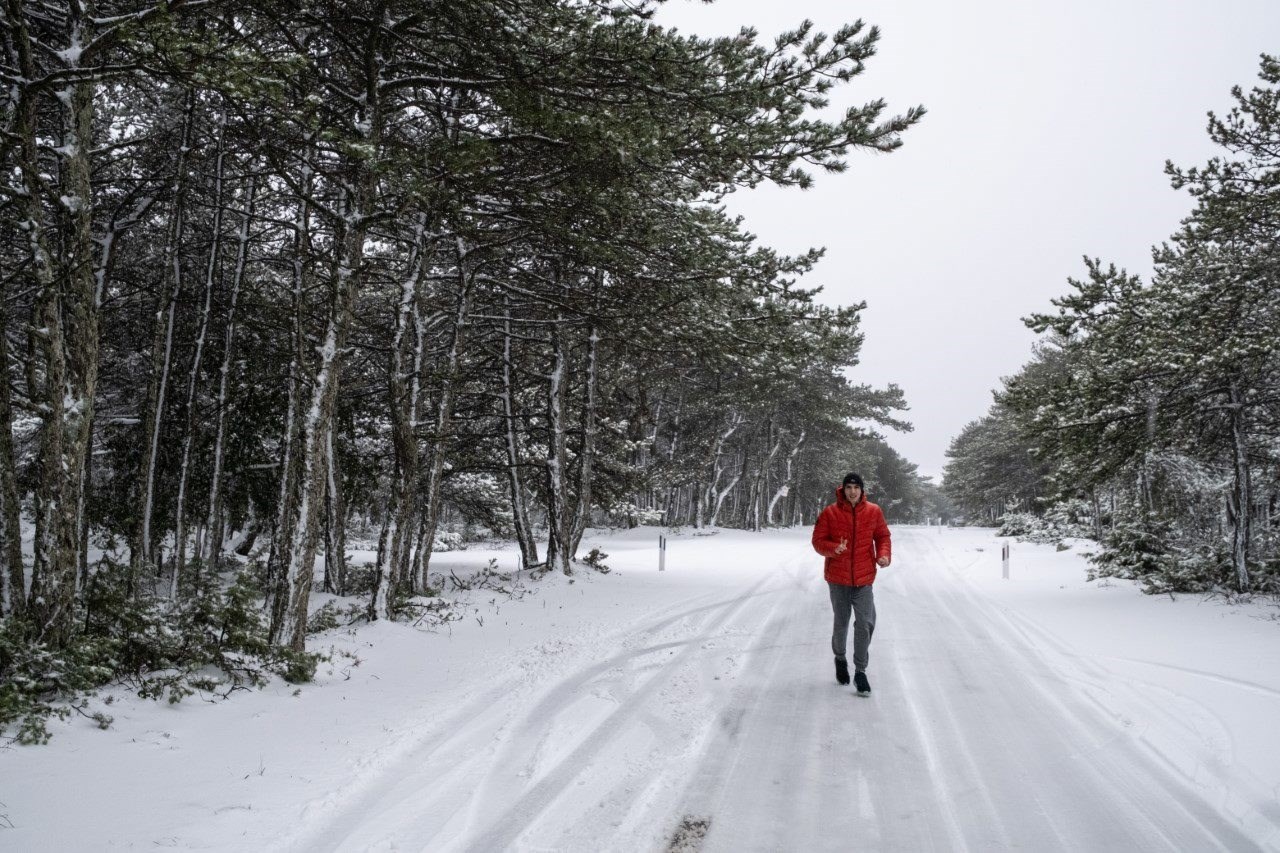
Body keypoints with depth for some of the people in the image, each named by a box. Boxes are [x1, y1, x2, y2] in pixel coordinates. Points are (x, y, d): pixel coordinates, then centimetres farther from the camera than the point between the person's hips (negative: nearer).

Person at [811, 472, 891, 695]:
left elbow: (882, 536, 10)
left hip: (864, 578, 0)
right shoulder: (830, 513, -7)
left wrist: (884, 554, -9)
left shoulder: (873, 512, -2)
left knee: (865, 624, -8)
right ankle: (840, 658, 40)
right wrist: (834, 548, -23)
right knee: (841, 623, 14)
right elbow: (818, 541, -3)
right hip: (838, 578, 0)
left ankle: (860, 672, 4)